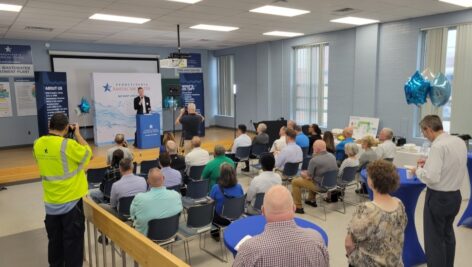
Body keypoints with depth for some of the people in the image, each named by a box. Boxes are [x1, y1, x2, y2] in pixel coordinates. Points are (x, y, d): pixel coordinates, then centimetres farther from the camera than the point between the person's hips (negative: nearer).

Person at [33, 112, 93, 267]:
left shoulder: (38, 144, -2)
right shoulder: (68, 145, -21)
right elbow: (88, 153, -7)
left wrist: (53, 134, 12)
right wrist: (77, 133, -1)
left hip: (51, 202, 6)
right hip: (70, 201, -6)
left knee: (55, 240, 20)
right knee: (73, 241, 7)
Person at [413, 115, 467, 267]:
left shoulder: (438, 146, -23)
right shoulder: (459, 142, 3)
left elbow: (431, 177, -27)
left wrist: (418, 170, -9)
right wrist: (429, 162, 9)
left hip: (438, 197, -9)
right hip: (455, 195, 9)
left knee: (434, 238, 5)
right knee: (447, 233, 27)